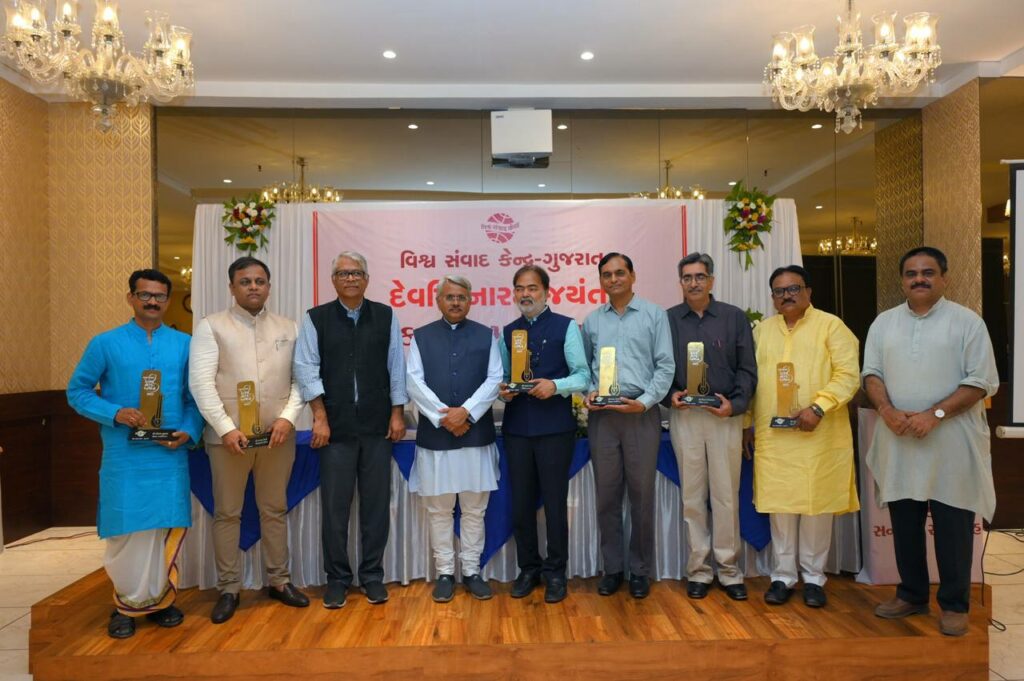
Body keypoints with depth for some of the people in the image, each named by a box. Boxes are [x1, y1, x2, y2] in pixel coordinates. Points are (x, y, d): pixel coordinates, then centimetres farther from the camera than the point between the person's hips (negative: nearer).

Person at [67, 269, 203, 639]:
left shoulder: (184, 344, 5)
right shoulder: (105, 343, 1)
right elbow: (77, 390, 3)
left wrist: (189, 431, -9)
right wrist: (115, 413, -13)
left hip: (171, 456, 2)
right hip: (124, 456, -1)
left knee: (168, 529, 9)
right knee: (127, 531, 5)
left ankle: (161, 600, 27)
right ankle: (128, 604, 25)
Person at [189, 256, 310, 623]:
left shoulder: (288, 328, 8)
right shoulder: (211, 327, 0)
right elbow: (201, 382, -7)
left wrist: (288, 417, -8)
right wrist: (226, 428, -14)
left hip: (277, 435, 2)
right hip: (228, 435, -2)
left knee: (274, 510, 12)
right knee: (227, 513, 7)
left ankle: (279, 580, 25)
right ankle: (228, 589, 21)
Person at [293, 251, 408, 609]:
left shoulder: (386, 317, 5)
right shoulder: (315, 319, 3)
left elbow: (396, 367, 4)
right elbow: (307, 369, -3)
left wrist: (397, 414, 1)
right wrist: (320, 417, -9)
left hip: (377, 425, 1)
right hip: (335, 427, -1)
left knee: (376, 502, 7)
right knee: (335, 505, 6)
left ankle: (372, 575, 21)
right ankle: (337, 578, 21)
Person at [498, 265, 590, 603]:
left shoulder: (566, 327, 0)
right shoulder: (508, 332, 13)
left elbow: (583, 376, -3)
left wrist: (556, 386, -20)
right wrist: (504, 392, -5)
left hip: (555, 428, -3)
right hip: (516, 428, 4)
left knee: (555, 501, 4)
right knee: (521, 502, 10)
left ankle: (555, 572, 20)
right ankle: (528, 568, 27)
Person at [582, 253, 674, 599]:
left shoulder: (654, 315, 4)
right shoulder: (592, 320, 12)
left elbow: (665, 365, -2)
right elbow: (584, 366, 14)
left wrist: (645, 401, -13)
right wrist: (588, 393, -5)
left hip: (641, 414, -2)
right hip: (602, 414, 3)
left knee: (641, 494, 4)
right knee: (607, 493, 7)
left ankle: (640, 570, 18)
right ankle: (612, 568, 19)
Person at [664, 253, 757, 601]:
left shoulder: (735, 317, 7)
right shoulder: (668, 319, 7)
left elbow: (747, 368, 4)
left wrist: (735, 403, -10)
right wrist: (669, 395, -9)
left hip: (725, 416, 0)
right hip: (684, 416, 0)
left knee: (726, 495, 4)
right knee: (692, 496, 6)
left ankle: (728, 569, 18)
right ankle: (698, 570, 18)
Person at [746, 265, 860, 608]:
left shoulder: (831, 326, 1)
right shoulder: (762, 329, 14)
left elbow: (847, 375, -6)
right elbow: (751, 378, 15)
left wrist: (818, 407, -18)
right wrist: (750, 423, 10)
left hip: (818, 435, -3)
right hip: (772, 435, 3)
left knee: (817, 505, 4)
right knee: (779, 504, 6)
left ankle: (814, 577, 20)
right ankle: (783, 575, 19)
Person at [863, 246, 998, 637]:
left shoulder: (967, 322, -2)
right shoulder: (884, 322, 9)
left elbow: (982, 381, -7)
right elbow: (871, 372, 6)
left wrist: (935, 414, -17)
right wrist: (887, 410, -11)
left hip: (950, 442, -3)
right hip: (898, 442, 4)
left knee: (952, 526, 4)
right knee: (904, 524, 12)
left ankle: (954, 604, 19)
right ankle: (911, 594, 27)